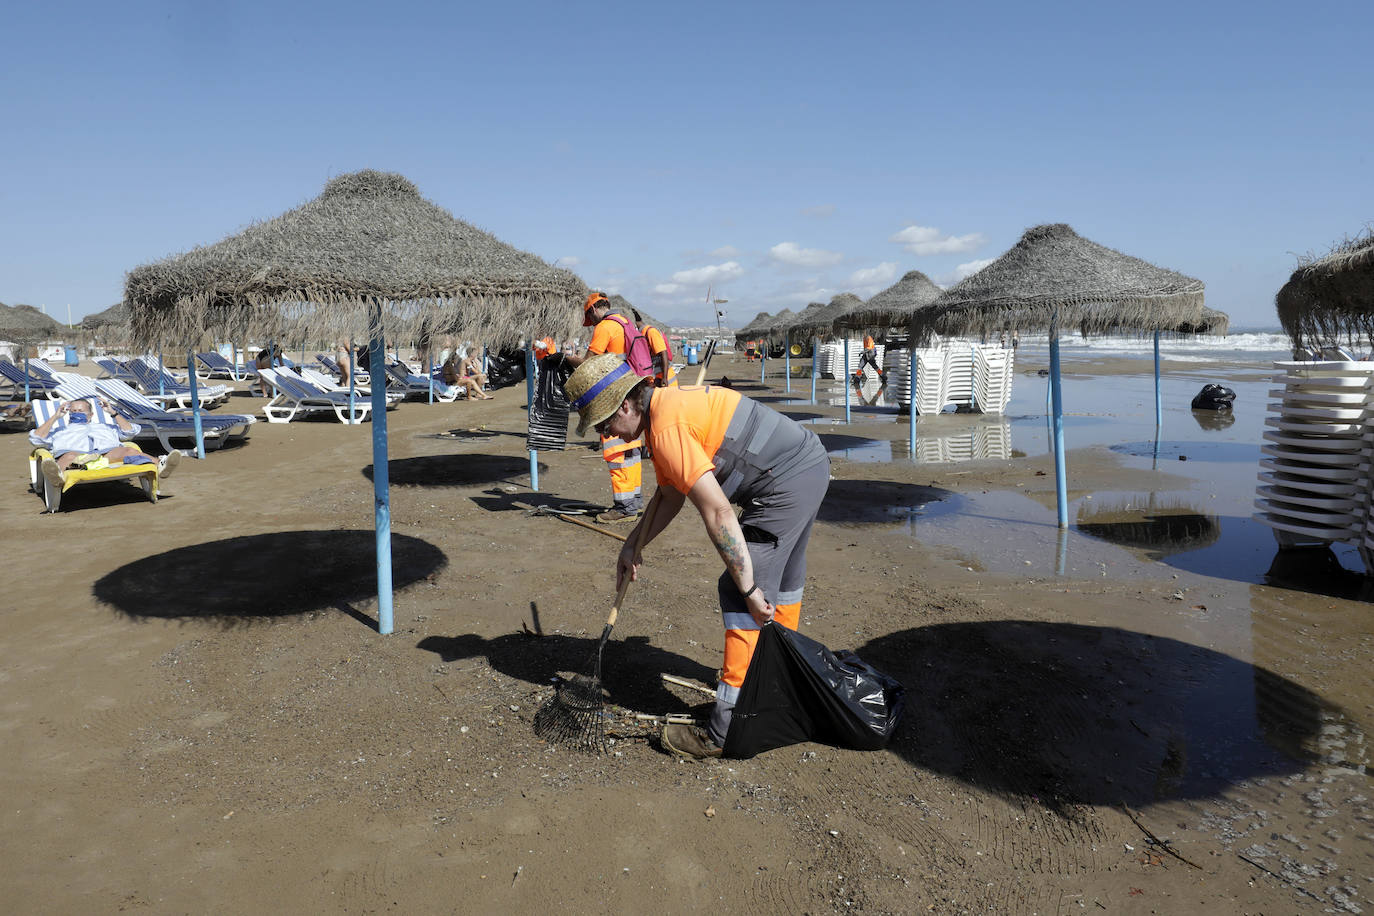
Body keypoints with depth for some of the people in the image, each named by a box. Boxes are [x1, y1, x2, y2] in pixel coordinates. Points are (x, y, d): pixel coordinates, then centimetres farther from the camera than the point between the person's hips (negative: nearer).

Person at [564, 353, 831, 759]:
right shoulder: (666, 405, 10)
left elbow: (718, 515, -26)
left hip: (787, 484, -11)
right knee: (783, 579, 26)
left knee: (745, 597, -8)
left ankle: (727, 730, -3)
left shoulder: (668, 429, -23)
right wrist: (633, 546, 22)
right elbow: (668, 495, 21)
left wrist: (748, 588, -22)